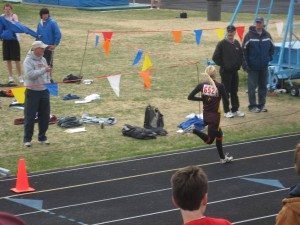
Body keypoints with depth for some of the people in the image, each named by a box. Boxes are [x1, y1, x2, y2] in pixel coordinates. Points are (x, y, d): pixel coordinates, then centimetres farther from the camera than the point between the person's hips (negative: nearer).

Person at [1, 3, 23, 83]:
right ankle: (10, 76, 18)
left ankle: (20, 76, 6)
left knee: (16, 59, -2)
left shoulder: (14, 16, -4)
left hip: (14, 39, -3)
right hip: (6, 40, 3)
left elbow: (16, 22, -23)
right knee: (8, 59, 8)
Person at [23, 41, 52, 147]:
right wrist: (44, 70, -27)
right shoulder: (28, 60, -11)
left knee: (45, 116, 9)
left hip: (44, 91, 6)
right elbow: (30, 74, -25)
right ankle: (27, 139, 8)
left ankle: (42, 137, 22)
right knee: (30, 116, -1)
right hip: (32, 91, -6)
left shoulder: (43, 60, 11)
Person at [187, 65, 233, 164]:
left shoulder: (202, 85, -4)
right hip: (214, 115, -6)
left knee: (219, 134, 22)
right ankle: (194, 130, -17)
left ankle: (222, 158, 28)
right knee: (209, 140, 4)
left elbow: (190, 97, -3)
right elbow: (226, 102, -14)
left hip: (206, 115, 6)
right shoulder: (219, 86, -15)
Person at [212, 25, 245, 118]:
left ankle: (235, 110, 19)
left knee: (234, 91, 11)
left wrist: (239, 64, 7)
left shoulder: (237, 43, 7)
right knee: (226, 92, 1)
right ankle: (227, 111, 8)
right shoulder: (222, 44, -9)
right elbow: (215, 58, -9)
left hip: (235, 71, 5)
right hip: (225, 72, -5)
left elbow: (241, 55, 20)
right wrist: (223, 65, -10)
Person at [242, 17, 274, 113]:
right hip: (253, 66, -4)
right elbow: (244, 50, -6)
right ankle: (252, 106, 9)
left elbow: (272, 47, 18)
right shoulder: (249, 35, -9)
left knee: (263, 86, 10)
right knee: (252, 87, 0)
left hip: (264, 66, 4)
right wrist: (246, 64, -8)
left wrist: (269, 58, 8)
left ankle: (262, 105, 20)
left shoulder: (267, 35, 3)